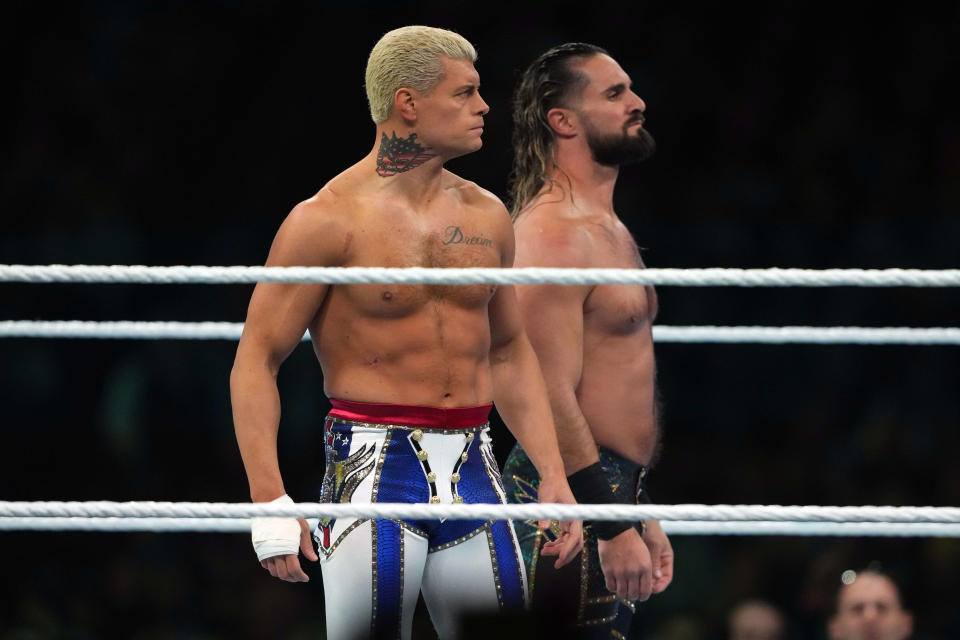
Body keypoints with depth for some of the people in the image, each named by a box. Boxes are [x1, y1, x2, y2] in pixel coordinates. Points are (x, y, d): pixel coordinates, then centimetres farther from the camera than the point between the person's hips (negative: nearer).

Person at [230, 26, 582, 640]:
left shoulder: (486, 216, 12)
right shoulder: (329, 220, -6)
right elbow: (257, 359, -7)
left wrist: (554, 476, 14)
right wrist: (270, 500, -16)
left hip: (473, 471, 5)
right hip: (373, 468, -5)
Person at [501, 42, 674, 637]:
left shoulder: (608, 228, 19)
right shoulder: (552, 232, -14)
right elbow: (552, 398, -21)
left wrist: (643, 515, 26)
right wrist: (615, 530, -23)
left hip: (612, 495, 10)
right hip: (570, 505, -10)